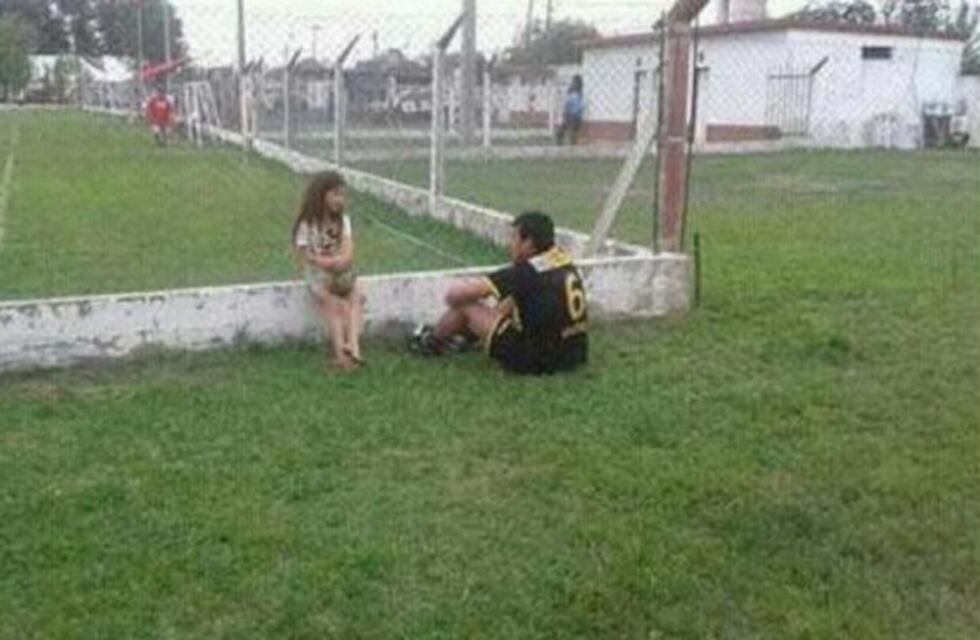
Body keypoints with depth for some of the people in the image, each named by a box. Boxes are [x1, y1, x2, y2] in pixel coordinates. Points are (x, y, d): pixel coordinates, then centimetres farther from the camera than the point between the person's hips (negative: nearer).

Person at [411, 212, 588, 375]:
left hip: (540, 361, -8)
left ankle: (430, 342, 28)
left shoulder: (527, 272, -19)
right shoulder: (563, 260, 2)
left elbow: (456, 294, -17)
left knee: (465, 304, 3)